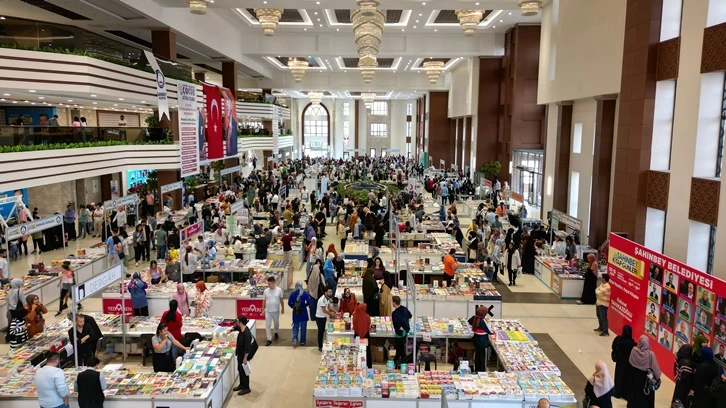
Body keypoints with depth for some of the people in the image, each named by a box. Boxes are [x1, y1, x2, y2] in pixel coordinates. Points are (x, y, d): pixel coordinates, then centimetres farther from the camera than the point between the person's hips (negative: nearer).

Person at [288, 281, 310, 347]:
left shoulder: (293, 294, -7)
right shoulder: (305, 293, -9)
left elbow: (289, 303, -9)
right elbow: (308, 302, -13)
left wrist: (293, 307, 8)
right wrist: (304, 305, 6)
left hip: (295, 313, 1)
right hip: (303, 312, -1)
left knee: (295, 327, 14)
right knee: (303, 327, 12)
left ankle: (294, 339, -7)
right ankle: (302, 341, 19)